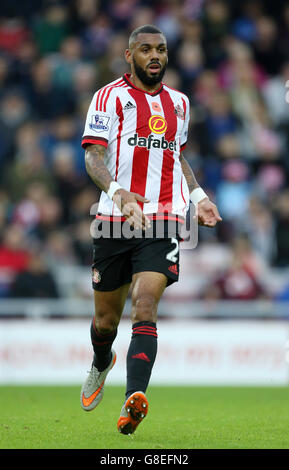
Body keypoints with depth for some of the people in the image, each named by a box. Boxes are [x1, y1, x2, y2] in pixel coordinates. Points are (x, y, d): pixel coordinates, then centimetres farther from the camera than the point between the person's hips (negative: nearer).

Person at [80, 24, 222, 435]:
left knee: (145, 307, -18)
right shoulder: (110, 97, -1)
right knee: (107, 317, 11)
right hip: (115, 221, -1)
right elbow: (93, 155, -10)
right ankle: (101, 365, 46)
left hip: (163, 221, 2)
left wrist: (198, 196, 16)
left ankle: (134, 401, -30)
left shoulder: (179, 103, 16)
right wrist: (117, 192, -28)